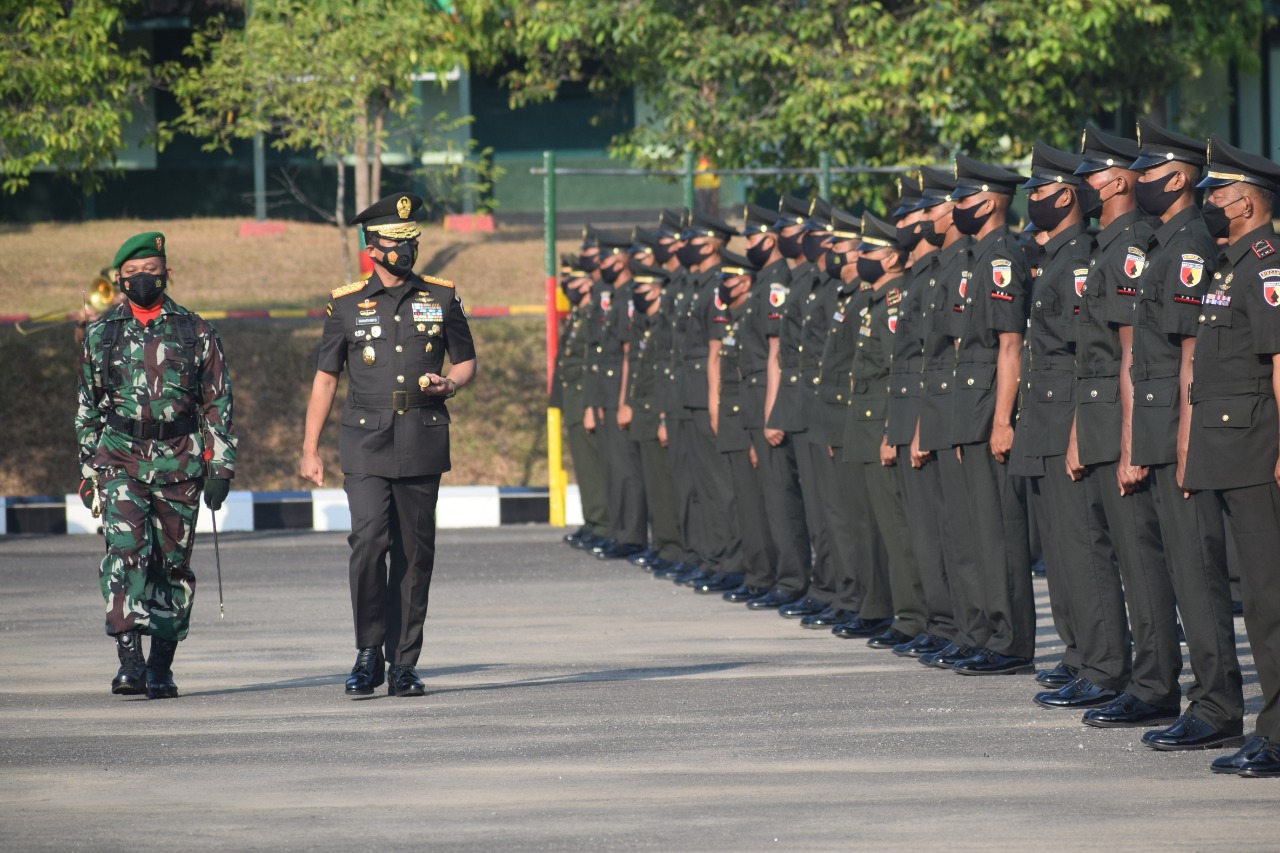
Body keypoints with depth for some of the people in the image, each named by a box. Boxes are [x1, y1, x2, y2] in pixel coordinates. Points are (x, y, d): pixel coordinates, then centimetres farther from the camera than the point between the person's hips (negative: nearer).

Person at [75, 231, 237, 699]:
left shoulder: (196, 333, 5)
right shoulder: (100, 334, 9)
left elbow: (218, 403, 7)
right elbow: (87, 406, 16)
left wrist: (221, 466, 1)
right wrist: (87, 468, 12)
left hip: (180, 464, 0)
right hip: (120, 460, 0)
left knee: (172, 564, 4)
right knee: (125, 549, -19)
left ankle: (160, 666, 13)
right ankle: (129, 658, -24)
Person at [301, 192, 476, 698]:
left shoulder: (442, 298, 8)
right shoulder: (347, 304, 5)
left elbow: (466, 361, 17)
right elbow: (325, 378, 9)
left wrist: (450, 384, -8)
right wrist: (310, 449, 5)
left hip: (422, 443, 2)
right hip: (366, 445, -2)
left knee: (415, 552, 3)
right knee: (368, 542, -16)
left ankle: (404, 663, 10)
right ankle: (369, 654, -3)